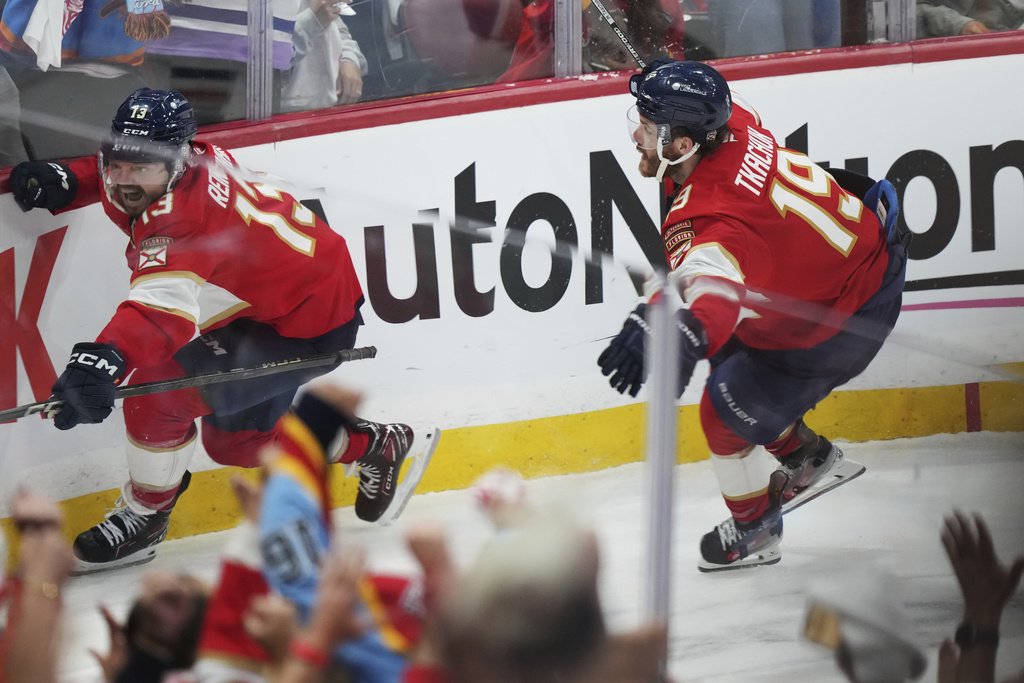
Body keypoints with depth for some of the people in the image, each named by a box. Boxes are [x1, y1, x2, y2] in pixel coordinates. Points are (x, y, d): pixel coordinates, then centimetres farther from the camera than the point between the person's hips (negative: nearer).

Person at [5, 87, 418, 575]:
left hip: (310, 332, -11)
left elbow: (163, 301, -55)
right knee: (231, 441, 24)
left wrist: (104, 358, -72)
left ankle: (144, 518, 1)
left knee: (159, 388, -22)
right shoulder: (193, 159, -8)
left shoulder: (177, 215, -35)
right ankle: (375, 446, 43)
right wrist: (64, 181, 1)